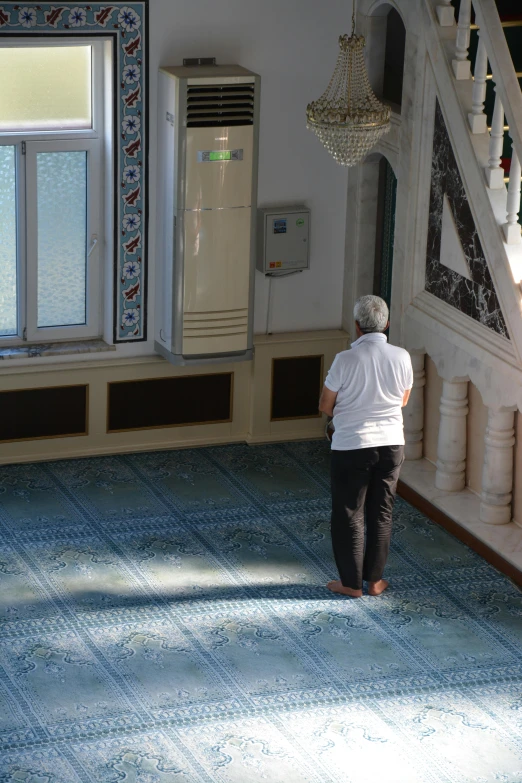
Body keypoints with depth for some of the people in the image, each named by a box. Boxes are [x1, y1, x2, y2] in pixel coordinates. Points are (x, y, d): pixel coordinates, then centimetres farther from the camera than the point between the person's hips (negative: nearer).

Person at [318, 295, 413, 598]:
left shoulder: (346, 360, -17)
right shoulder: (402, 357, -6)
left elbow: (325, 406, -6)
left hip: (352, 447, -4)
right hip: (392, 444, 4)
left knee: (349, 514, 9)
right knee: (382, 513, 15)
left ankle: (351, 582, 15)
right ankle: (375, 579, 22)